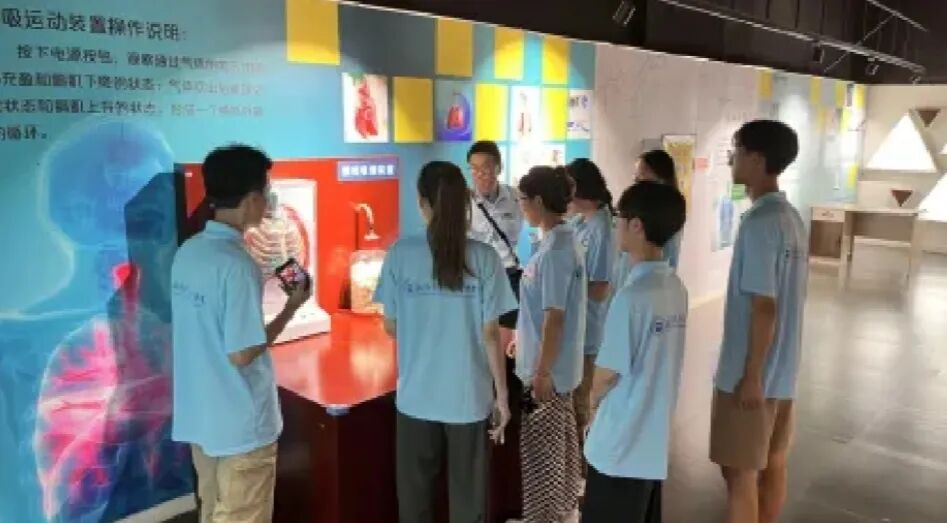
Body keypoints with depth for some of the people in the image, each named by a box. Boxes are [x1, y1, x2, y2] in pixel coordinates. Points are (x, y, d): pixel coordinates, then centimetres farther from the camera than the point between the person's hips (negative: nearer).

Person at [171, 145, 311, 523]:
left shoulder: (187, 253, 2)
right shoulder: (237, 264, -23)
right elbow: (242, 354, -22)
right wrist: (292, 307, -12)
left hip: (197, 416, 8)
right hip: (241, 424, -7)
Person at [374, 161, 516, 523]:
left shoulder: (400, 253, -8)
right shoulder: (483, 257, -10)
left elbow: (391, 326, 1)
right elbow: (490, 334, -8)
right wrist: (502, 393, 2)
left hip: (416, 395, 1)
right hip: (468, 396, 0)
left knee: (415, 493, 18)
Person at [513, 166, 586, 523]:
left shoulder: (554, 250, -23)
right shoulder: (561, 240, 6)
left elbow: (555, 316, -24)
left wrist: (541, 373, -20)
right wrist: (523, 336, 24)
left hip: (548, 368, -10)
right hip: (559, 363, 10)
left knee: (542, 446, 5)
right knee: (559, 439, 21)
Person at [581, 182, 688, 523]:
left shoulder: (632, 295, -24)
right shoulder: (676, 288, 2)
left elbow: (608, 373, -17)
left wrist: (593, 396, 5)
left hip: (620, 445, -8)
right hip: (654, 439, 8)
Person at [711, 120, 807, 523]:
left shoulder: (759, 222, -20)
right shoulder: (791, 218, 8)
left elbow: (763, 307, -22)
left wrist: (750, 376, -17)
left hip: (751, 373, -9)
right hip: (783, 370, 9)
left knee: (741, 473, 4)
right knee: (772, 465, 18)